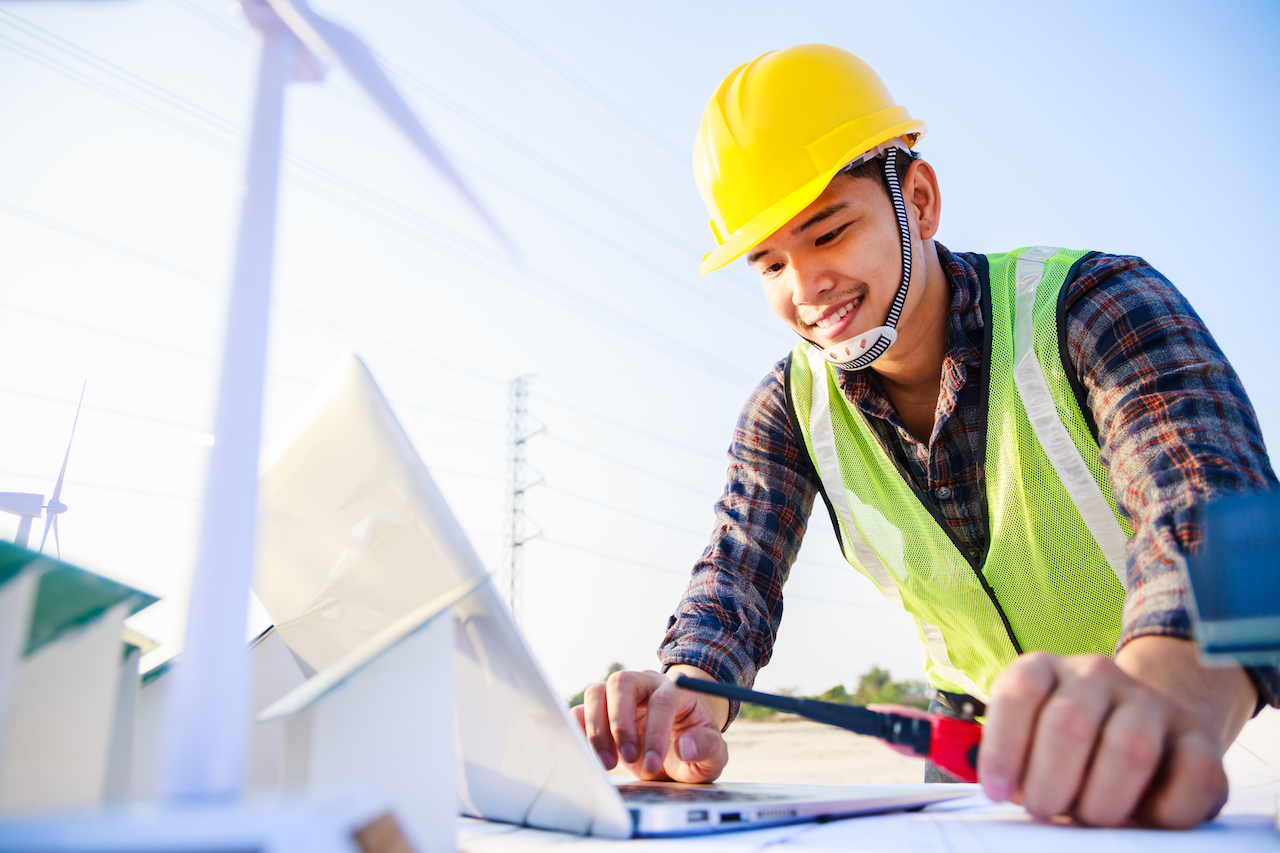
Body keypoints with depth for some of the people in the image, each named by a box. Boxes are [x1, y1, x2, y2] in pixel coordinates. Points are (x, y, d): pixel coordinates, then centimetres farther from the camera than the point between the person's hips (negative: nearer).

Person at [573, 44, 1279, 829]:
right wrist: (687, 696, -36)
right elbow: (737, 578, -14)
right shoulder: (790, 409, -7)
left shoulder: (1092, 304, -18)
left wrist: (1169, 693, -55)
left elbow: (1213, 498, -34)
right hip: (973, 736, 3)